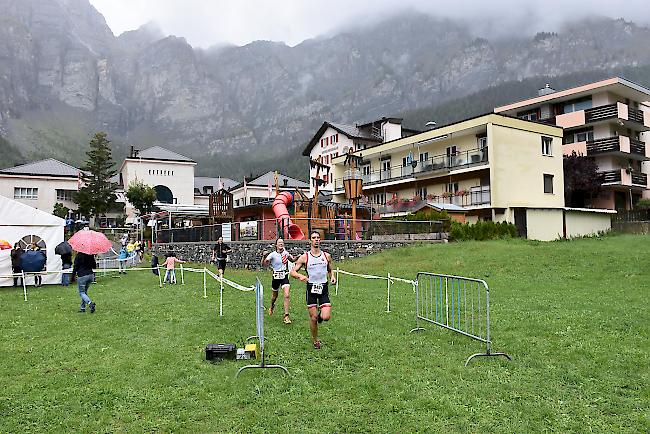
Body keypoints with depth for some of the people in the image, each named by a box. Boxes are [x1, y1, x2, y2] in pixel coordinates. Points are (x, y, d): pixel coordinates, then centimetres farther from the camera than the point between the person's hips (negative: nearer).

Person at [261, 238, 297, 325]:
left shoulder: (286, 253, 1)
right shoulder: (272, 254, -9)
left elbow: (292, 260, 21)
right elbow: (263, 264, -16)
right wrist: (264, 257, -32)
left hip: (285, 277, 1)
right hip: (276, 277, -1)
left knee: (286, 296, -14)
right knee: (274, 296, 16)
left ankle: (286, 316, -9)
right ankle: (272, 306, 52)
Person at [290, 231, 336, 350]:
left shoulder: (326, 256, 5)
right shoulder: (304, 257, -3)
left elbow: (330, 270, 20)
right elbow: (293, 271, -1)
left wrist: (332, 276, -1)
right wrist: (300, 276, -22)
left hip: (324, 288, 2)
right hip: (311, 288, -1)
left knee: (326, 317, -10)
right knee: (313, 318, 3)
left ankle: (320, 315, 28)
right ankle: (315, 340, 25)